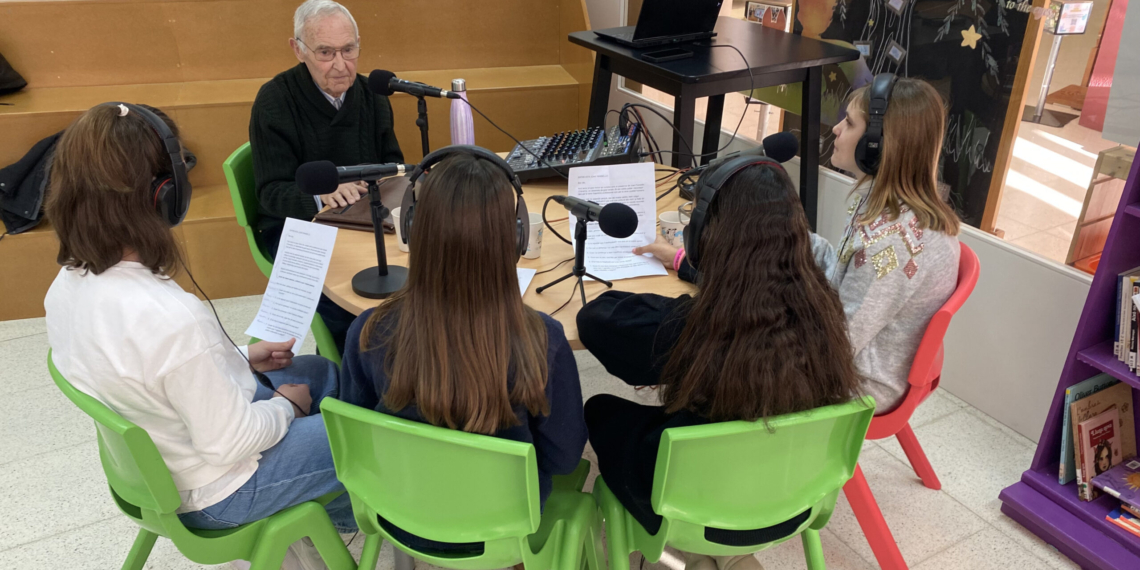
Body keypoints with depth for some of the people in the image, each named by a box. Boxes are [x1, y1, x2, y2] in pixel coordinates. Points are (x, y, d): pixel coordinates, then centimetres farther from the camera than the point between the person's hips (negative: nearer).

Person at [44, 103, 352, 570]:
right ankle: (341, 514, 37)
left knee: (322, 372, 22)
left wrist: (239, 359, 6)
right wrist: (284, 406, -9)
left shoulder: (68, 285, -10)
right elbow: (231, 443, -28)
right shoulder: (174, 319, -40)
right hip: (211, 493, -8)